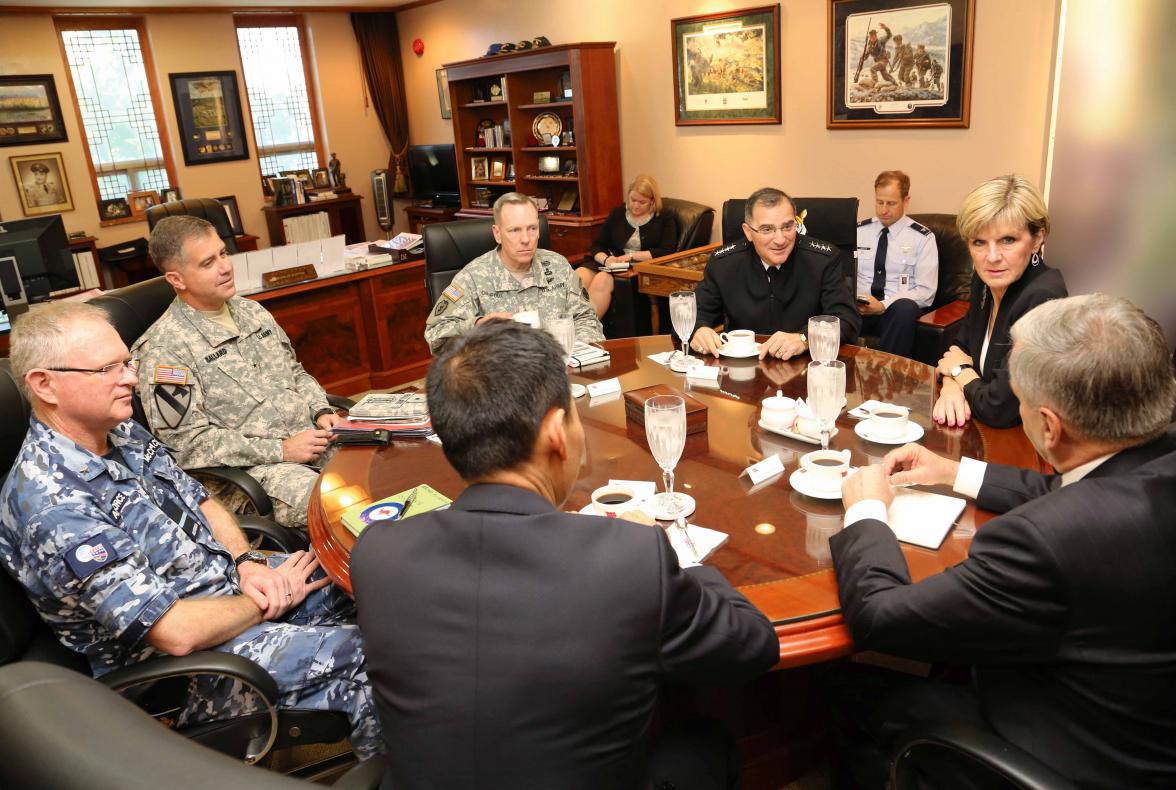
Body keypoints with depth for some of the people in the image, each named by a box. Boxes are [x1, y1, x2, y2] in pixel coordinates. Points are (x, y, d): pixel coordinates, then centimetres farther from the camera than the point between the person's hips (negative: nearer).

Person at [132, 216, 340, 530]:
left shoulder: (252, 311, 14)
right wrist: (280, 450, -16)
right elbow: (189, 442, -12)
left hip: (312, 438, 8)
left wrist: (322, 411, 3)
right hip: (250, 470, -7)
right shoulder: (163, 349, -9)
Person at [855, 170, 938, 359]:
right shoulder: (859, 231, 14)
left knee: (904, 308, -38)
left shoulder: (922, 237, 5)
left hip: (898, 309, -1)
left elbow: (926, 292, -2)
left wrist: (884, 306, -16)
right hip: (858, 308, 1)